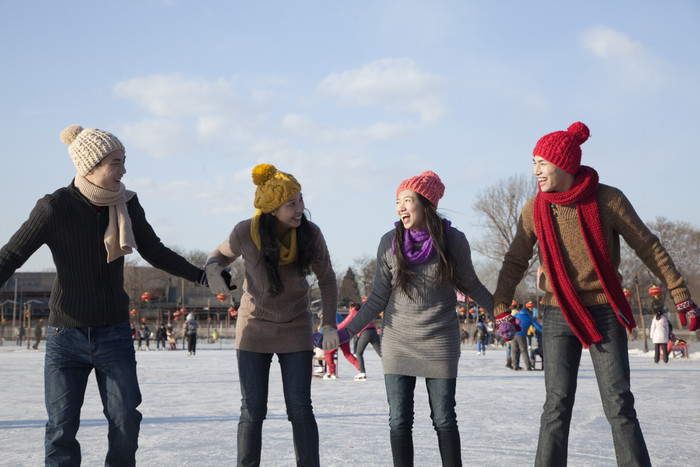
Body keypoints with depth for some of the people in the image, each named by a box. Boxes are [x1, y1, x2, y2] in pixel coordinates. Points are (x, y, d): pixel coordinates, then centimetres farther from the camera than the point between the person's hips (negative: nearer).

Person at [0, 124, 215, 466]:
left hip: (114, 335, 3)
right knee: (61, 429, -1)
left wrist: (200, 275, 8)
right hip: (66, 335, -3)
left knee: (126, 423, -1)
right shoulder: (55, 207, -12)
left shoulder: (127, 205, 0)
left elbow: (155, 252, 13)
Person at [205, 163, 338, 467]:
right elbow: (222, 254, 5)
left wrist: (329, 324, -7)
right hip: (254, 328, 0)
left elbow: (327, 280, 0)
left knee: (300, 409, -3)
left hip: (296, 330, 0)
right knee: (252, 410, -1)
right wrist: (213, 271, -19)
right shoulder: (245, 232, -18)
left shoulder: (310, 234, -16)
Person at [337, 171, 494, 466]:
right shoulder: (390, 242, -4)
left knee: (444, 420, 3)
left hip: (440, 344, -1)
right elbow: (378, 299, 4)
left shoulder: (453, 241, -7)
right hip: (397, 343, 1)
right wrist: (344, 333, 0)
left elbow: (471, 286, 9)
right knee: (399, 422, 2)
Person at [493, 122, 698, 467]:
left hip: (605, 313, -2)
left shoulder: (608, 200, -9)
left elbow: (649, 248, -3)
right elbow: (515, 262, 7)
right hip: (558, 315, 2)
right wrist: (500, 309, 2)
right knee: (557, 406, 0)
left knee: (619, 406, -3)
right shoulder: (534, 210, -2)